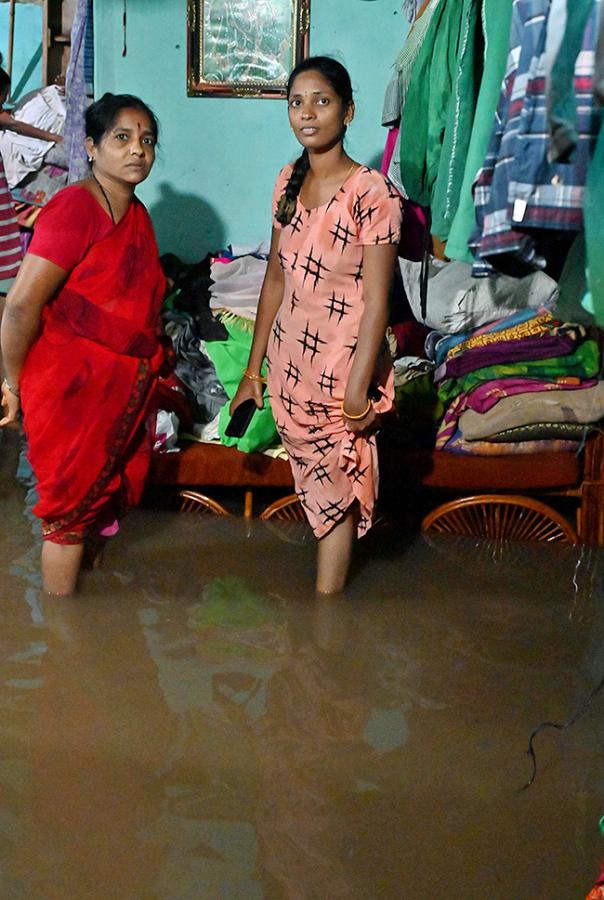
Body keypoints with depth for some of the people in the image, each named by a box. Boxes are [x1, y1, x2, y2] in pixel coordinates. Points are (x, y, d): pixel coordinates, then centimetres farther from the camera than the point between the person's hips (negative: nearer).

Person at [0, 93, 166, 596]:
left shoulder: (137, 214, 8)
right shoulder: (76, 206, -19)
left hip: (124, 385, 8)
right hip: (74, 385, -8)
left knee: (104, 493, 19)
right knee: (71, 508, 5)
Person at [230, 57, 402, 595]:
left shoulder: (372, 192, -17)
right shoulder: (289, 181, 3)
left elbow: (376, 301, -17)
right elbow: (276, 276, 8)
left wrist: (356, 393, -19)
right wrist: (254, 369, 9)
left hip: (341, 367, -6)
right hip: (289, 359, 6)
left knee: (335, 492, 7)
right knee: (315, 485, 18)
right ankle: (335, 571, 38)